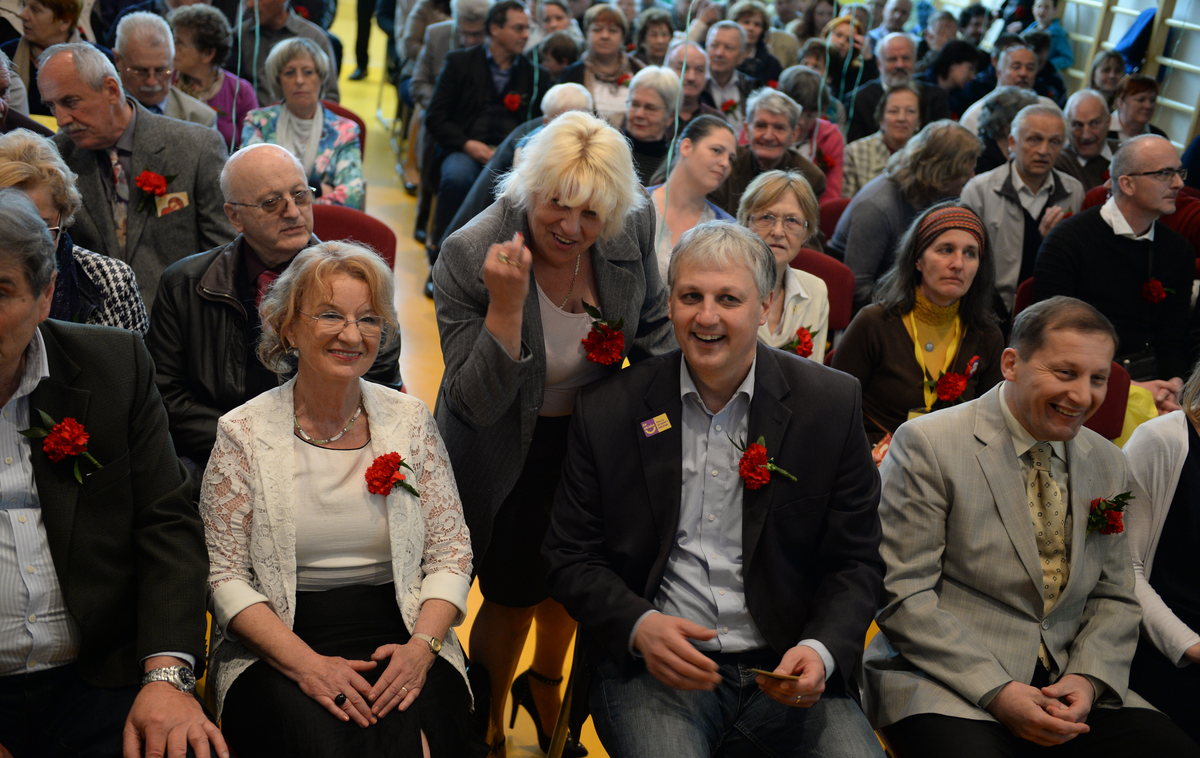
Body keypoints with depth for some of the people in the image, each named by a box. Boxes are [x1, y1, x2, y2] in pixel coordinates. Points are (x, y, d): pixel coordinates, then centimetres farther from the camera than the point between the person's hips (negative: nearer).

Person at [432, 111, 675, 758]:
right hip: (504, 456, -4)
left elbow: (652, 331, 2)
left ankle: (544, 683, 54)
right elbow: (476, 404, -28)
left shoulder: (634, 229, -16)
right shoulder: (469, 257, -28)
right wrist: (507, 304, -40)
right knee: (515, 596, 3)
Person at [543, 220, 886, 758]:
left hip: (785, 673, 2)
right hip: (653, 668, -1)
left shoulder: (831, 404, 2)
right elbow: (571, 557, 5)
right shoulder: (607, 411, 1)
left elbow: (854, 563, 5)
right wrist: (638, 625, -13)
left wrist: (820, 651, -13)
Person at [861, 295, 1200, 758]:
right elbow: (902, 595, -11)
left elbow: (1115, 598, 15)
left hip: (1070, 687, 5)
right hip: (948, 692, -5)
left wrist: (1088, 678, -4)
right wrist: (996, 691, -17)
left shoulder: (1108, 463, 13)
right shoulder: (927, 445, -7)